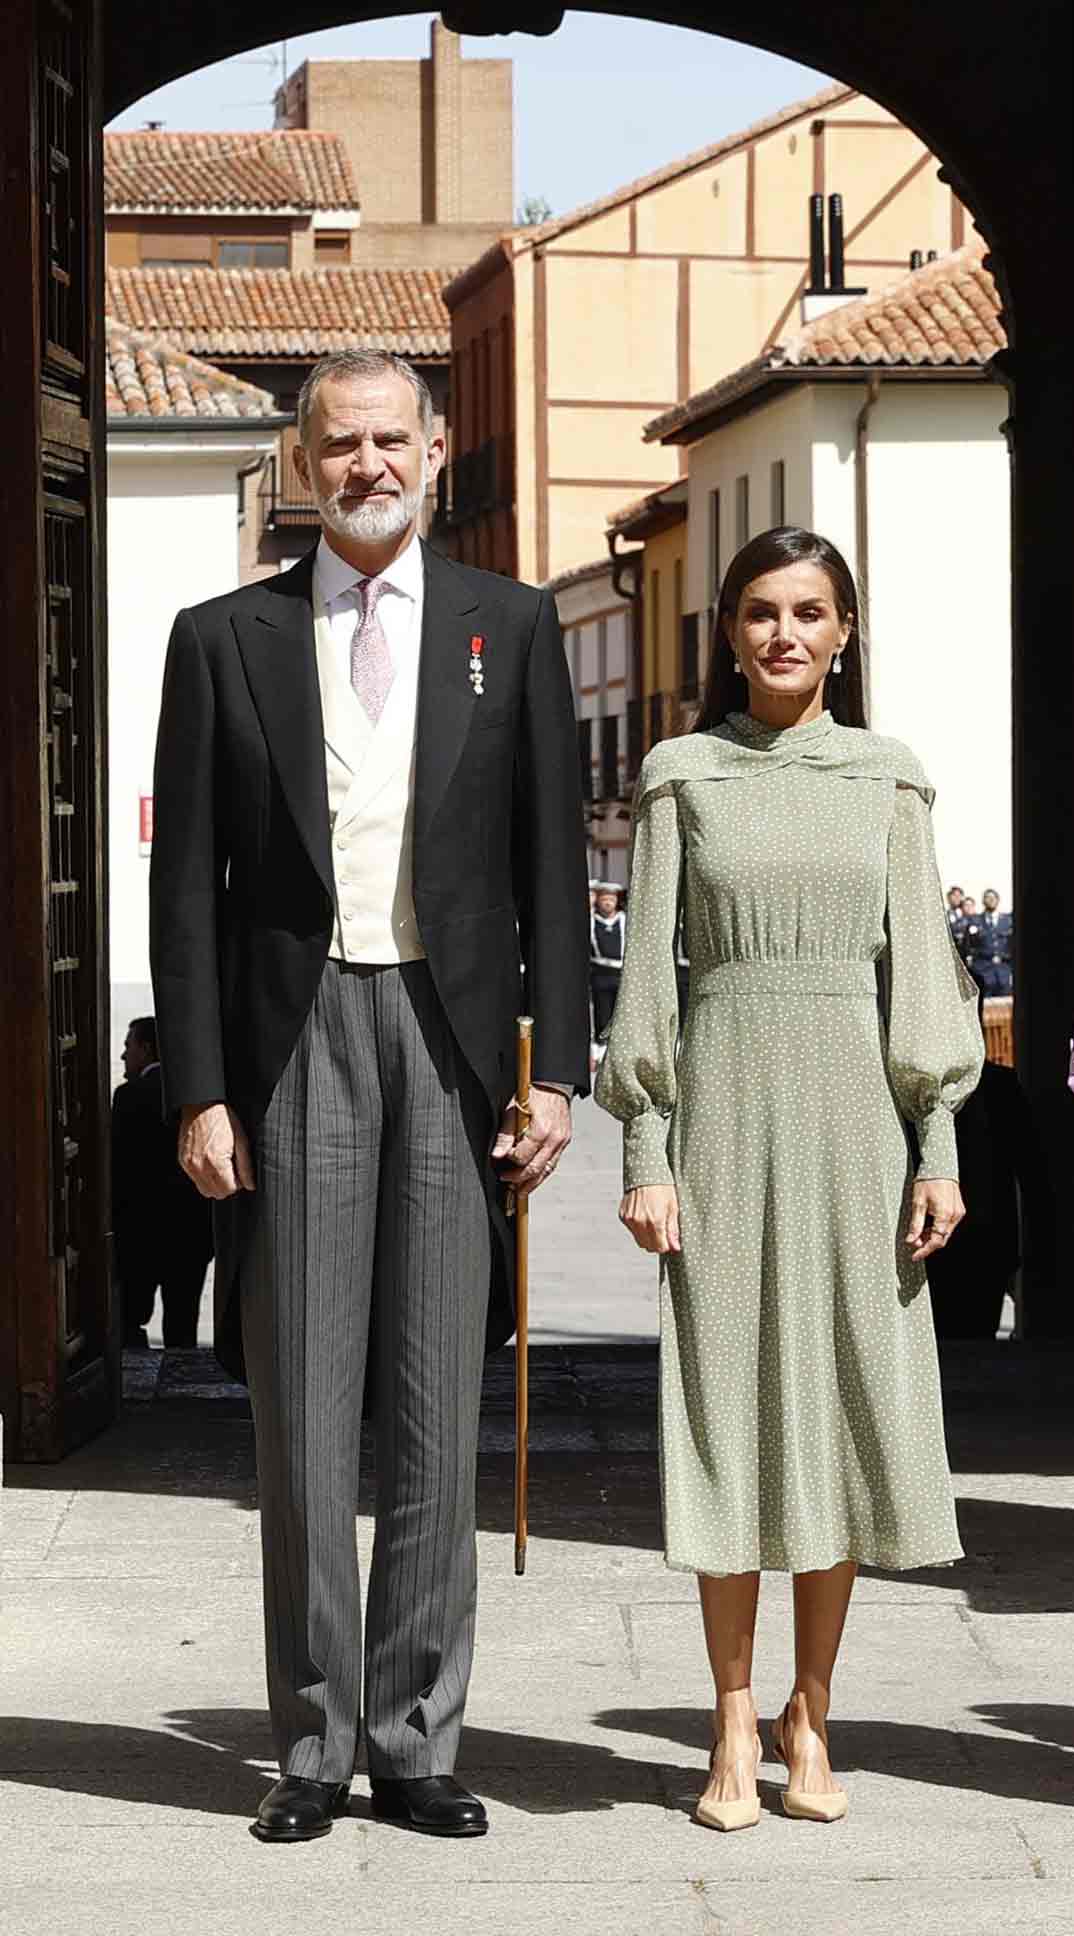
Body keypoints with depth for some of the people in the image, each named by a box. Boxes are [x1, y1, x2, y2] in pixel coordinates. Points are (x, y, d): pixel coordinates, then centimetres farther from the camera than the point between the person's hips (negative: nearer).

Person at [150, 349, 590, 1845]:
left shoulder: (511, 629, 9)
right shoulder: (225, 640, 7)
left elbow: (553, 865, 7)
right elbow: (188, 882, 5)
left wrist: (559, 1069, -1)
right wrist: (200, 1089, -3)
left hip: (452, 1037, 1)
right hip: (295, 1037, 0)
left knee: (438, 1410, 3)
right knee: (302, 1407, 1)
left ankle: (417, 1739, 11)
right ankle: (315, 1746, 9)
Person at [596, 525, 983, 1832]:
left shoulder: (885, 778, 8)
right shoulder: (683, 775, 5)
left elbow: (920, 967, 5)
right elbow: (648, 970, 3)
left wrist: (939, 1150, -2)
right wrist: (644, 1154, -4)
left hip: (856, 1108, 1)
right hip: (727, 1101, -1)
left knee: (847, 1394, 2)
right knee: (729, 1397, -1)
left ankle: (810, 1718, 11)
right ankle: (734, 1729, 5)